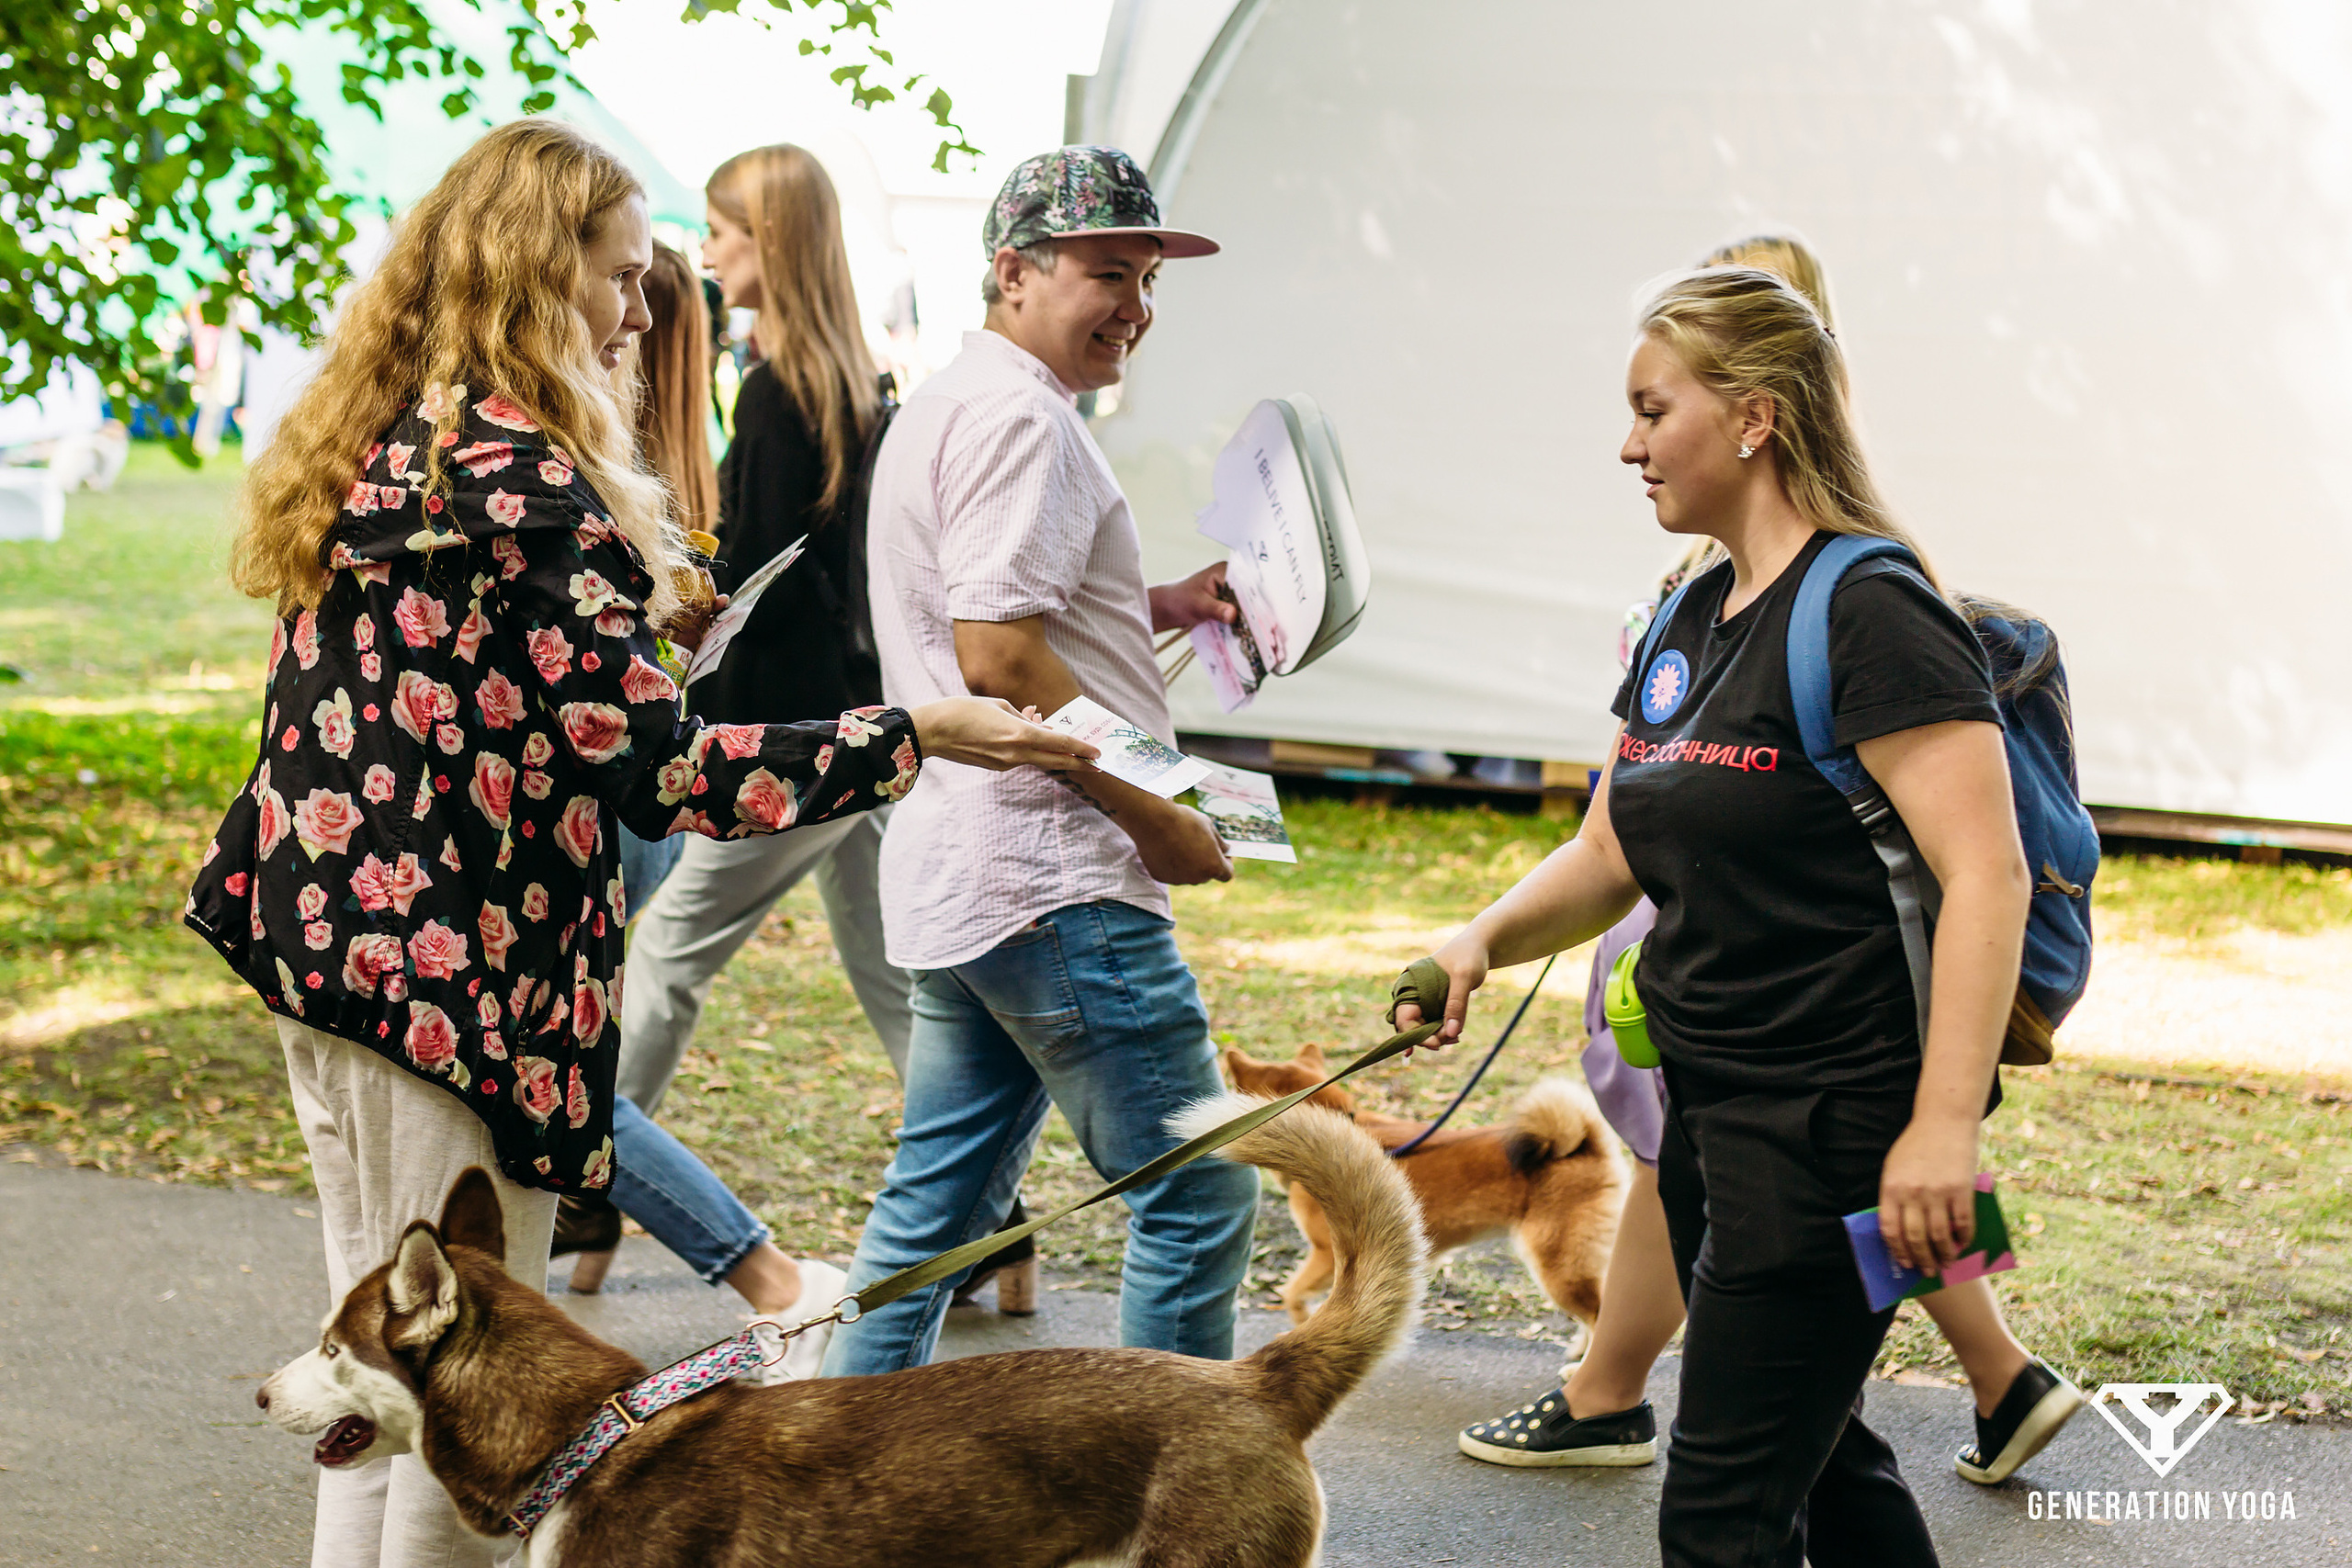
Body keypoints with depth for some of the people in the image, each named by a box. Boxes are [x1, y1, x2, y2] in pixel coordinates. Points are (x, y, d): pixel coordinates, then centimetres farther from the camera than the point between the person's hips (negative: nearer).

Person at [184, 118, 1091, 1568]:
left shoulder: (375, 449, 10)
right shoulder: (519, 482, -19)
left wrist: (631, 616, 18)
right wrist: (918, 734, -18)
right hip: (454, 974, -10)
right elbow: (657, 768, -22)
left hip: (320, 942, 10)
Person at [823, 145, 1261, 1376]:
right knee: (1198, 1195, -3)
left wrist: (1155, 611, 16)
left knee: (936, 1203, 15)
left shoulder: (943, 405, 21)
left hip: (950, 879, 11)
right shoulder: (1019, 417, -13)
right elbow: (997, 657, -21)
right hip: (1051, 881, -11)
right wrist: (1158, 816, -15)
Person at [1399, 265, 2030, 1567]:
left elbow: (1987, 875, -23)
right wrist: (1488, 937, -2)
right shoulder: (1691, 621, 12)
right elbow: (1608, 855, 18)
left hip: (1837, 1127, -9)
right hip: (1712, 1105, 9)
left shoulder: (1870, 615, -16)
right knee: (1815, 1461, 19)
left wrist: (1945, 1125, -29)